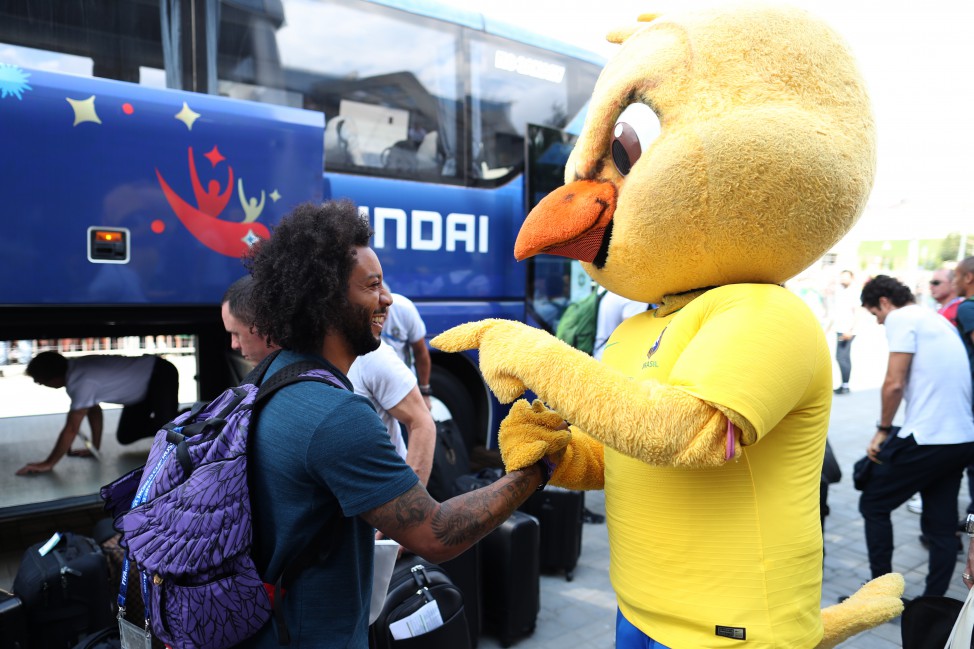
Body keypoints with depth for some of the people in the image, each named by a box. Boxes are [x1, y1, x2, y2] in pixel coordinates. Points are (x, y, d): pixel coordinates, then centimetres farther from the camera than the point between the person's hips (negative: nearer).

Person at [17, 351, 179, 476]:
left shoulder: (82, 383, -29)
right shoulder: (76, 368, -2)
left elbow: (71, 430, -24)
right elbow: (94, 410, 9)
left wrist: (48, 464, -15)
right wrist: (95, 447, 11)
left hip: (161, 377, -9)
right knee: (125, 437, 7)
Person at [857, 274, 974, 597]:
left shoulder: (901, 318, -6)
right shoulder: (937, 320, 20)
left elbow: (895, 383, -15)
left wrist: (883, 430, -3)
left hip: (926, 438, -8)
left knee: (873, 505, 7)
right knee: (942, 525, 12)